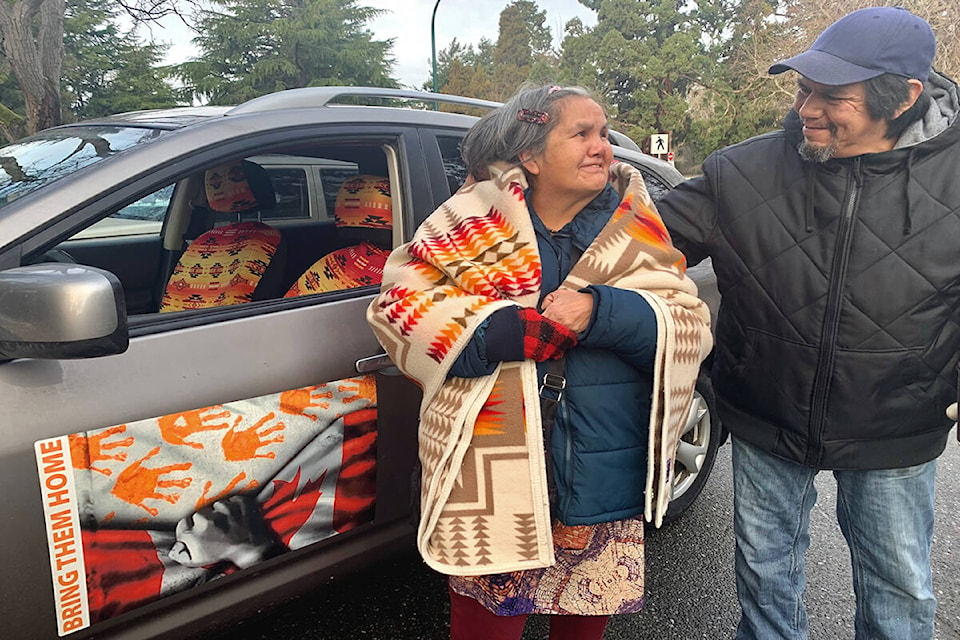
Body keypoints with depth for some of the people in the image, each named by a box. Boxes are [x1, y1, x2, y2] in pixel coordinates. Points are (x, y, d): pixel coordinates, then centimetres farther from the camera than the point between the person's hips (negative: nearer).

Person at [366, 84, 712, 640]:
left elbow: (693, 325, -2)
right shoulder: (479, 215, -3)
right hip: (493, 485, -2)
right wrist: (502, 330, -19)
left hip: (604, 486, 3)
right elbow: (397, 299, -5)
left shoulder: (636, 225, 4)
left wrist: (603, 311, -20)